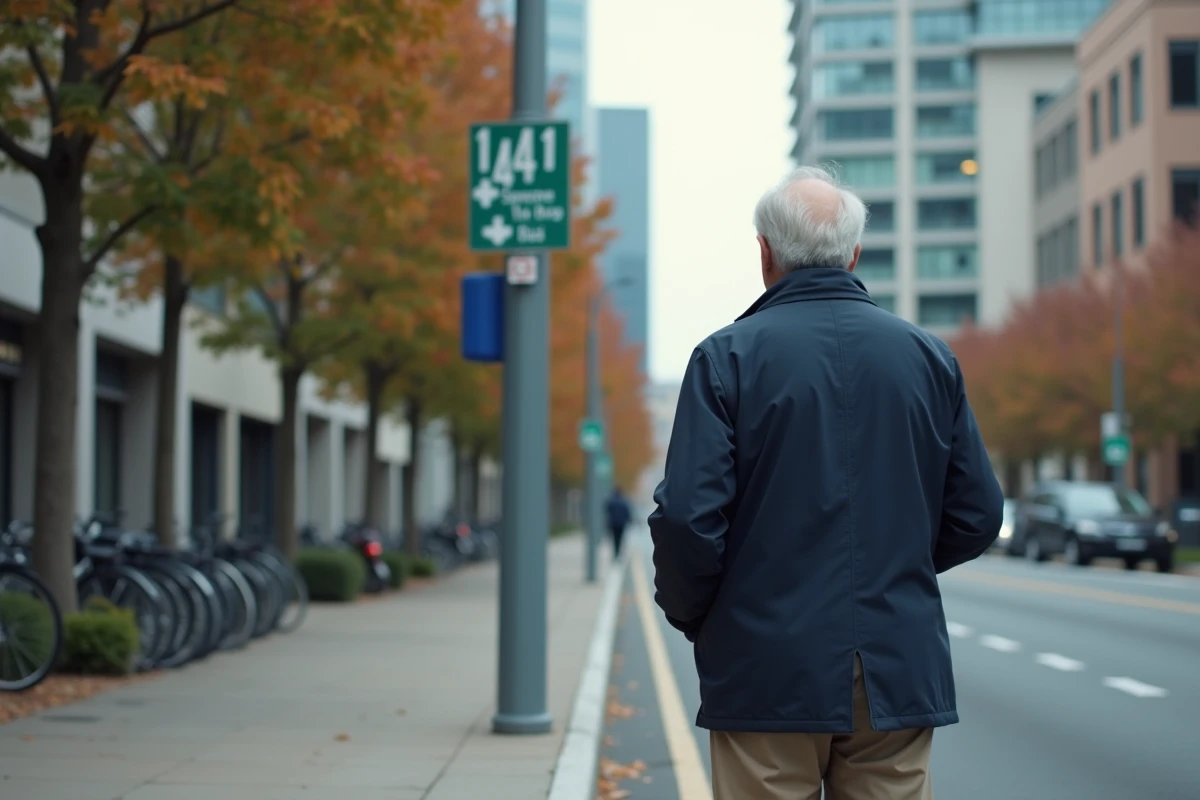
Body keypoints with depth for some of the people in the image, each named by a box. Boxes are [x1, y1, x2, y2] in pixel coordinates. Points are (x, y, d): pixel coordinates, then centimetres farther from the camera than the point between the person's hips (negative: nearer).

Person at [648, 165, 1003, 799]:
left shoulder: (727, 356, -6)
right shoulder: (929, 357, 5)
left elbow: (688, 518, -12)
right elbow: (976, 518, 7)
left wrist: (687, 613, 6)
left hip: (768, 673, -3)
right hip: (900, 672, 3)